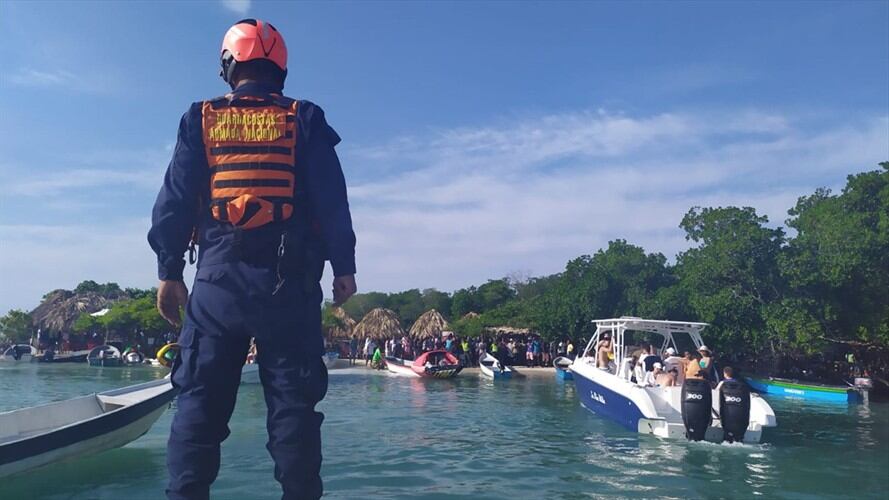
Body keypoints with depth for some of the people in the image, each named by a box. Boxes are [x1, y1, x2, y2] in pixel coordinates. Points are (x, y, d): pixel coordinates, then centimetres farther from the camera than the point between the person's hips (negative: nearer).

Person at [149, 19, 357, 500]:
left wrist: (169, 271, 7)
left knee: (200, 399, 4)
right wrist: (343, 266, 4)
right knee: (292, 400, 2)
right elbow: (332, 201, 1)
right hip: (288, 279, 0)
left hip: (219, 277, 1)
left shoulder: (201, 119, 11)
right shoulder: (305, 120, 9)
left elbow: (174, 200, 5)